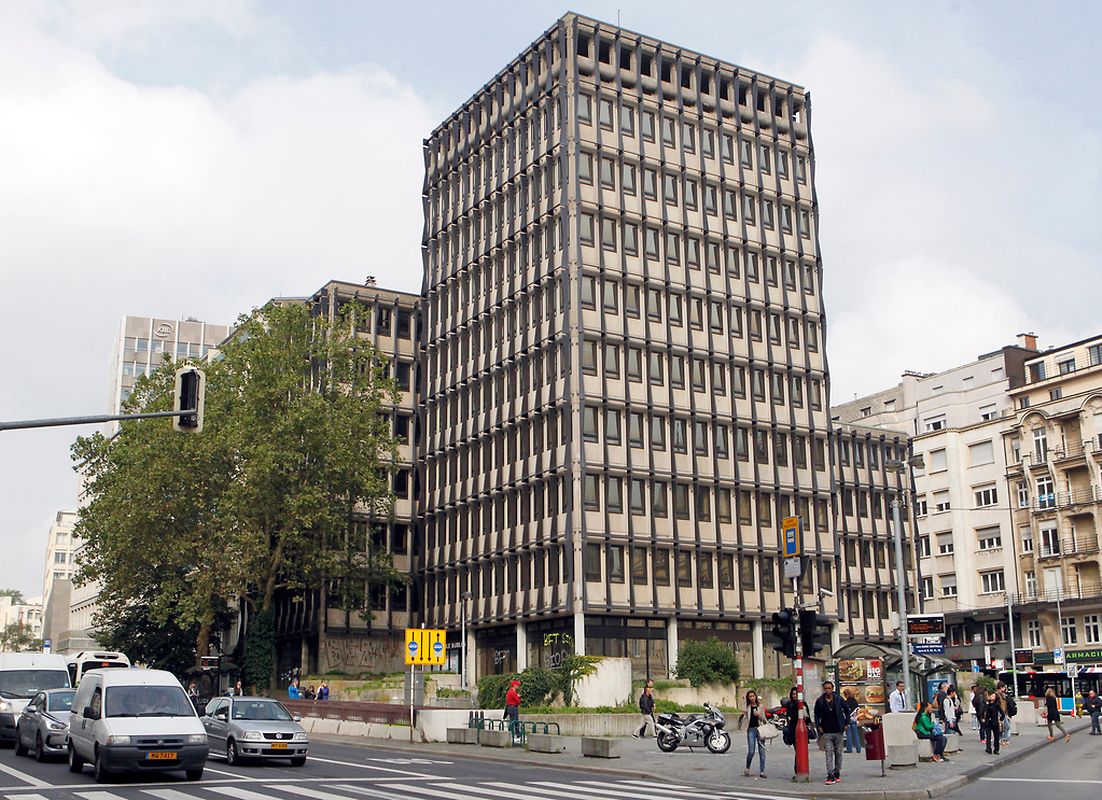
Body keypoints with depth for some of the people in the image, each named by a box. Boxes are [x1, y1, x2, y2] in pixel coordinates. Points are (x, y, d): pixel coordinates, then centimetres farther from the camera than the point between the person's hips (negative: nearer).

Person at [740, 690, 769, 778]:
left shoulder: (761, 706, 8)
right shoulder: (747, 707, 8)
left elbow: (764, 720, 7)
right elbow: (744, 721, 10)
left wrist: (759, 715, -12)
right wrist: (743, 715, -10)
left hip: (760, 729, 1)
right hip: (751, 730, -1)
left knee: (762, 751, 0)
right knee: (751, 752, -9)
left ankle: (761, 772, 6)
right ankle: (747, 769, 13)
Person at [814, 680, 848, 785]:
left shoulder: (838, 699, -1)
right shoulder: (819, 701, 0)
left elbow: (846, 711, 11)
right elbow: (817, 715, 9)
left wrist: (846, 723, 4)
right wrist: (818, 726, -2)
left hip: (838, 731, 1)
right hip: (826, 732, -1)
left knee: (838, 753, 8)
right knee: (829, 753, -7)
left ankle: (837, 773, 20)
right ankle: (830, 775, -10)